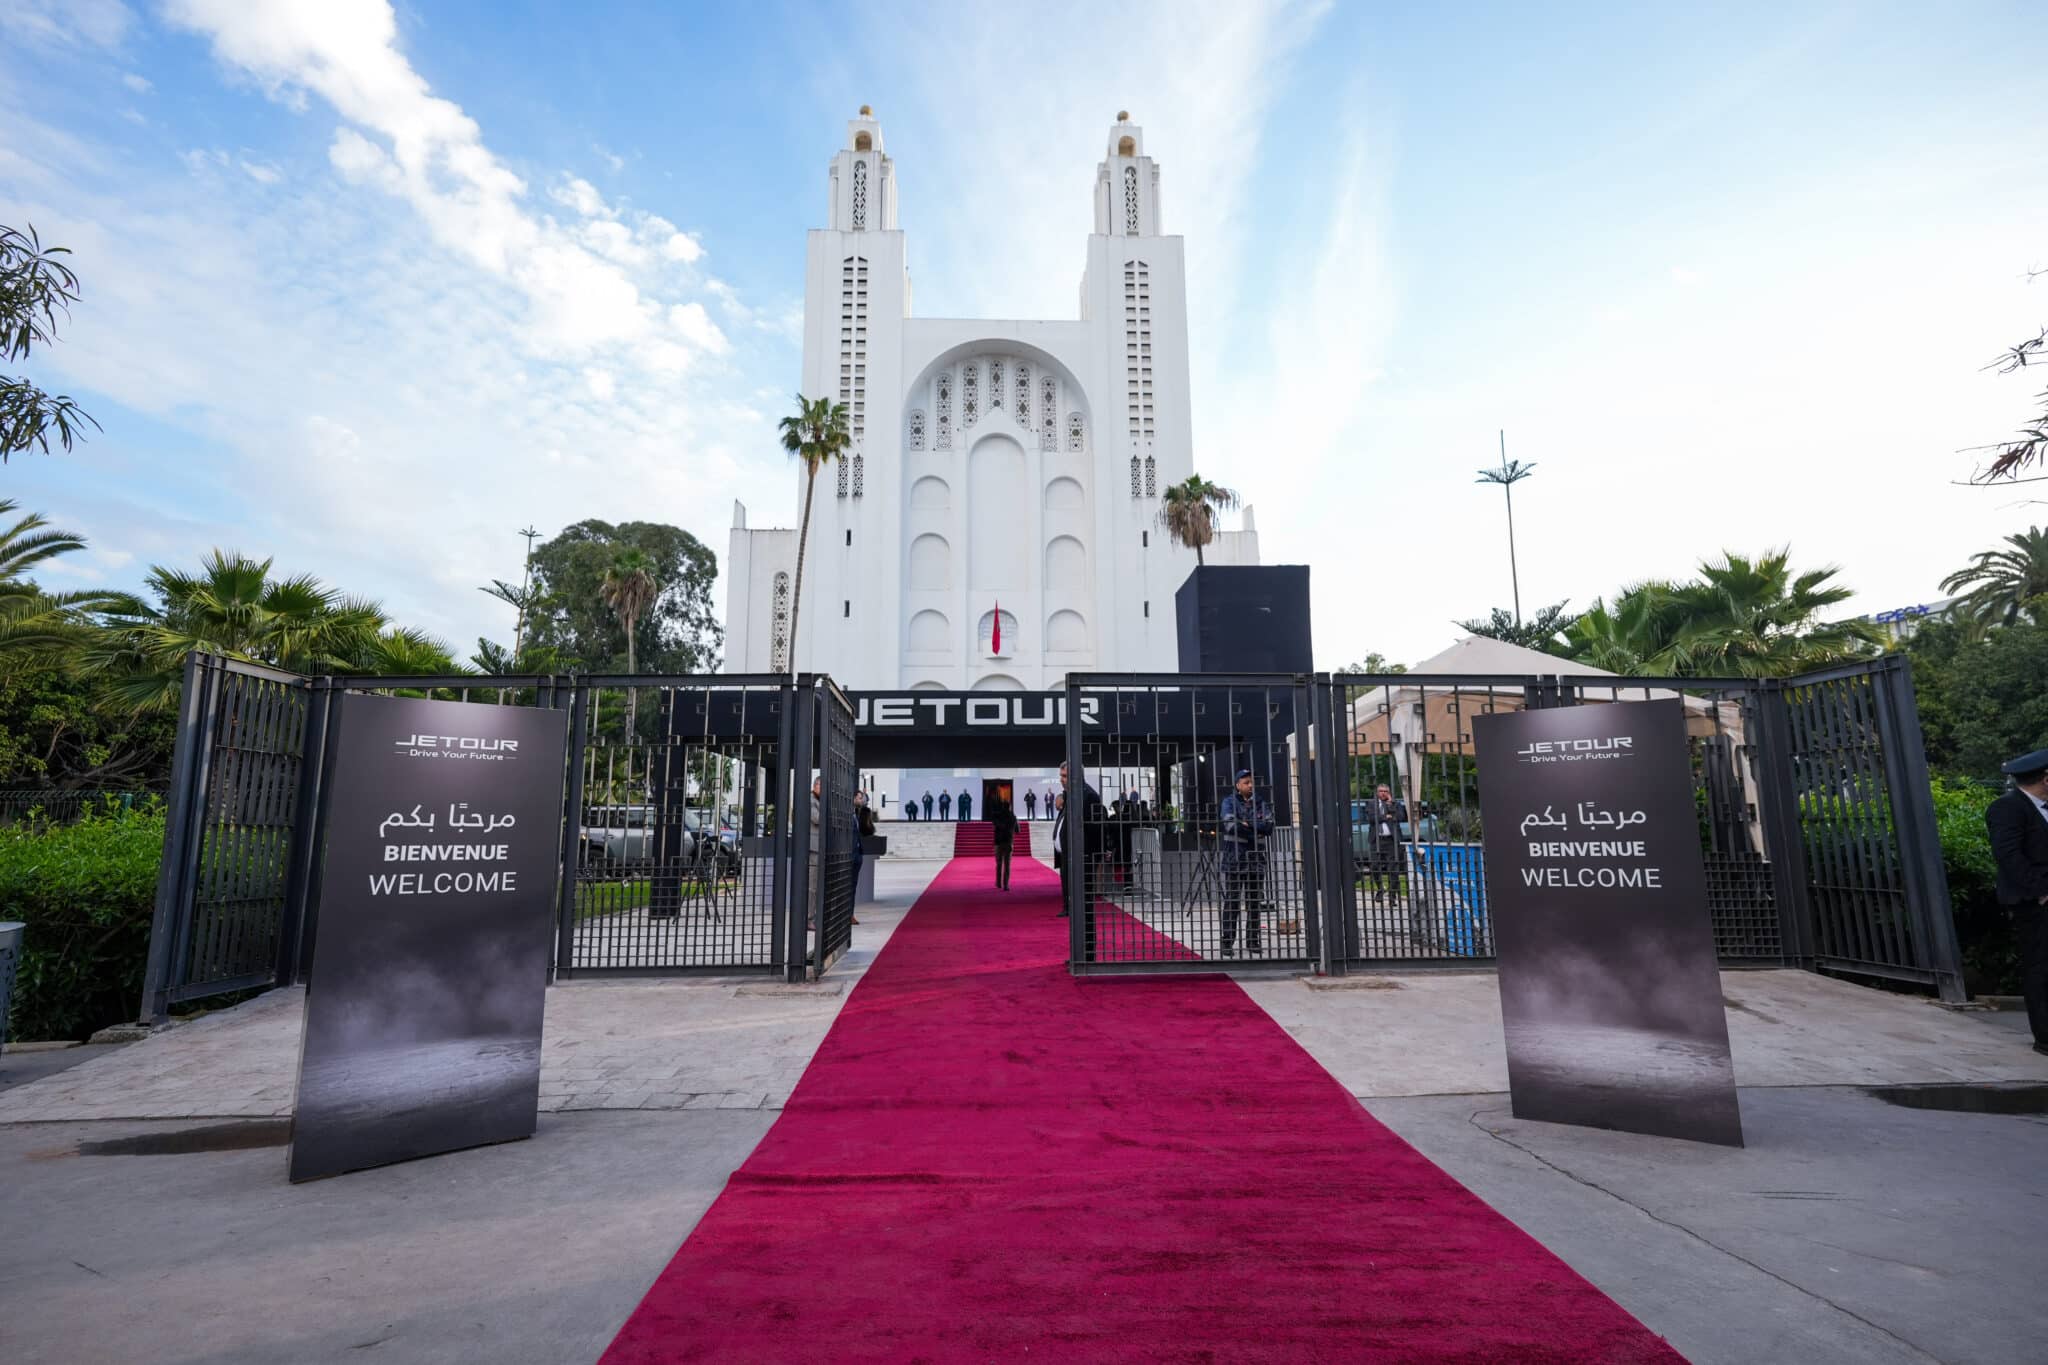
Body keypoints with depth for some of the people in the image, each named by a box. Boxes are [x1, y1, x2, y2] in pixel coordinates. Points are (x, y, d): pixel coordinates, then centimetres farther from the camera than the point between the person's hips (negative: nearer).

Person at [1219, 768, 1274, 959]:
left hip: (1256, 860, 4)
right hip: (1234, 859, -4)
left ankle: (1253, 943, 16)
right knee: (1231, 903, -3)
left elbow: (1269, 827, -1)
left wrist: (1248, 825, -11)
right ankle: (1228, 945, 0)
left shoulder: (1261, 803, 12)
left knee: (1254, 904, 8)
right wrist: (1256, 833, -7)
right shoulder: (1229, 802, 1)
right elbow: (1231, 826, -14)